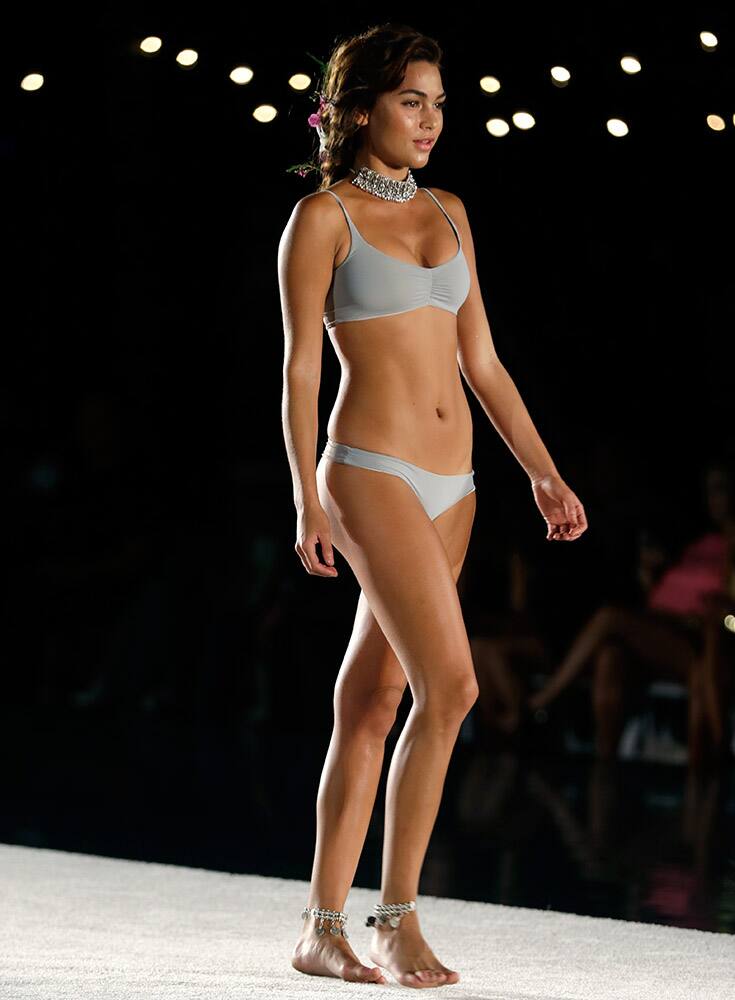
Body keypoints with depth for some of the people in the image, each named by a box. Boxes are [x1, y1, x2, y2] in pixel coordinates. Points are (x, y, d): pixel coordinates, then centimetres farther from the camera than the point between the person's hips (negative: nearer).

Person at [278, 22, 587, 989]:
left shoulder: (446, 213, 15)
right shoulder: (321, 217, -3)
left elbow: (482, 360, 16)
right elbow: (300, 370, -6)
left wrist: (543, 472, 10)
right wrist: (306, 500, -15)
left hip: (450, 487, 6)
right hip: (372, 474, -6)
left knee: (372, 705, 8)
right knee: (450, 685, -17)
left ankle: (323, 928, 14)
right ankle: (397, 916, -6)